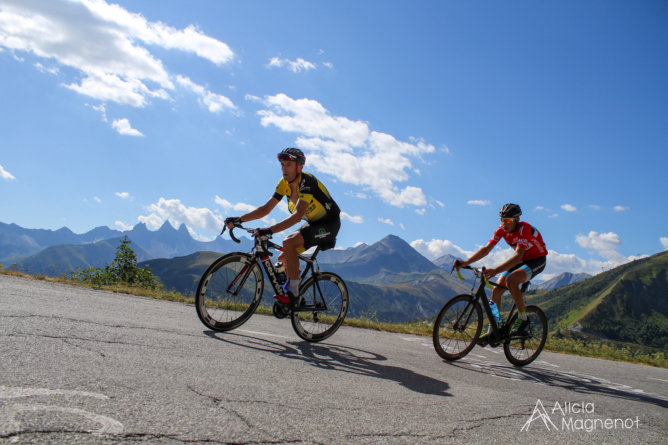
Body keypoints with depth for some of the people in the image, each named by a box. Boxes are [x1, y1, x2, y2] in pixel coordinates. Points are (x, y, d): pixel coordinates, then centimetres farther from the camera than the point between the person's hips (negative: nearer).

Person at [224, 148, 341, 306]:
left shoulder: (307, 182, -28)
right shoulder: (284, 183, -4)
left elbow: (298, 214, -40)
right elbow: (266, 208, -5)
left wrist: (269, 230, -50)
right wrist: (239, 219, -17)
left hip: (329, 224, -8)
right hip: (312, 223, 8)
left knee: (289, 242, -29)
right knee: (283, 259, 3)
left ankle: (293, 293, -20)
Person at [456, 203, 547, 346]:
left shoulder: (524, 229, -30)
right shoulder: (502, 229, -10)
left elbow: (518, 256, -42)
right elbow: (486, 249, -13)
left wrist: (496, 270, -53)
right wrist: (466, 262, -26)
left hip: (537, 260, -7)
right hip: (521, 261, 7)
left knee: (511, 281, -33)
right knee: (496, 290, -8)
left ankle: (523, 318, -15)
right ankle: (491, 332, -1)